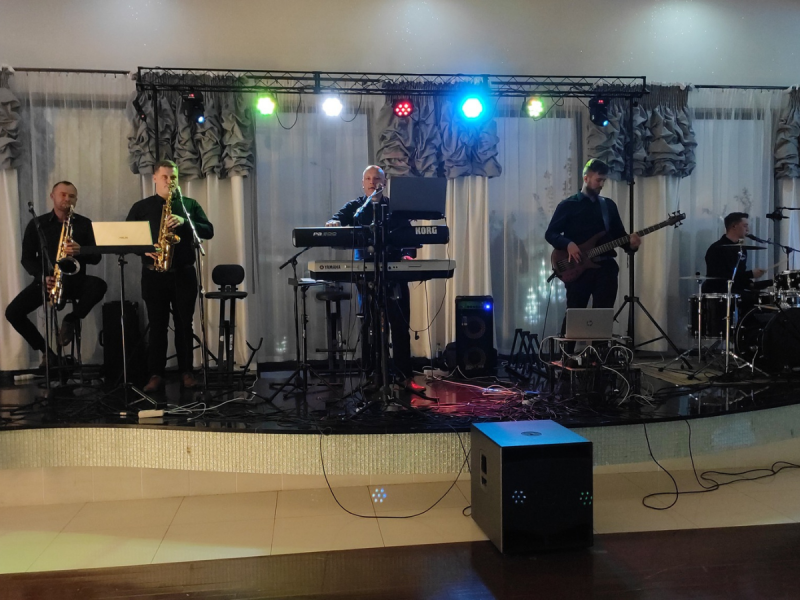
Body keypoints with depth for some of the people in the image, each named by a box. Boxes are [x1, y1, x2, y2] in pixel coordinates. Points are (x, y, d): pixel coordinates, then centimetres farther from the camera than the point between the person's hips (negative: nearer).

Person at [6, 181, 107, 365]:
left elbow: (96, 257, 2)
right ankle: (46, 350, 2)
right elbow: (27, 258, 4)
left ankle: (71, 320, -9)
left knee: (99, 286, -34)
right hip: (45, 280, 1)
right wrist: (42, 277, -14)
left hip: (74, 279, -1)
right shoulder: (37, 224, 5)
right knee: (13, 312, -18)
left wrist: (80, 252, -21)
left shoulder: (85, 224, 4)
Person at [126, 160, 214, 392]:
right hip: (154, 274, 0)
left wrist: (184, 222, -15)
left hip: (184, 273, 1)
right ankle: (156, 375, 6)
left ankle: (186, 372, 13)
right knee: (157, 325, 1)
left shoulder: (190, 204, 10)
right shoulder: (141, 207, 9)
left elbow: (208, 231, 0)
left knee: (184, 324, 5)